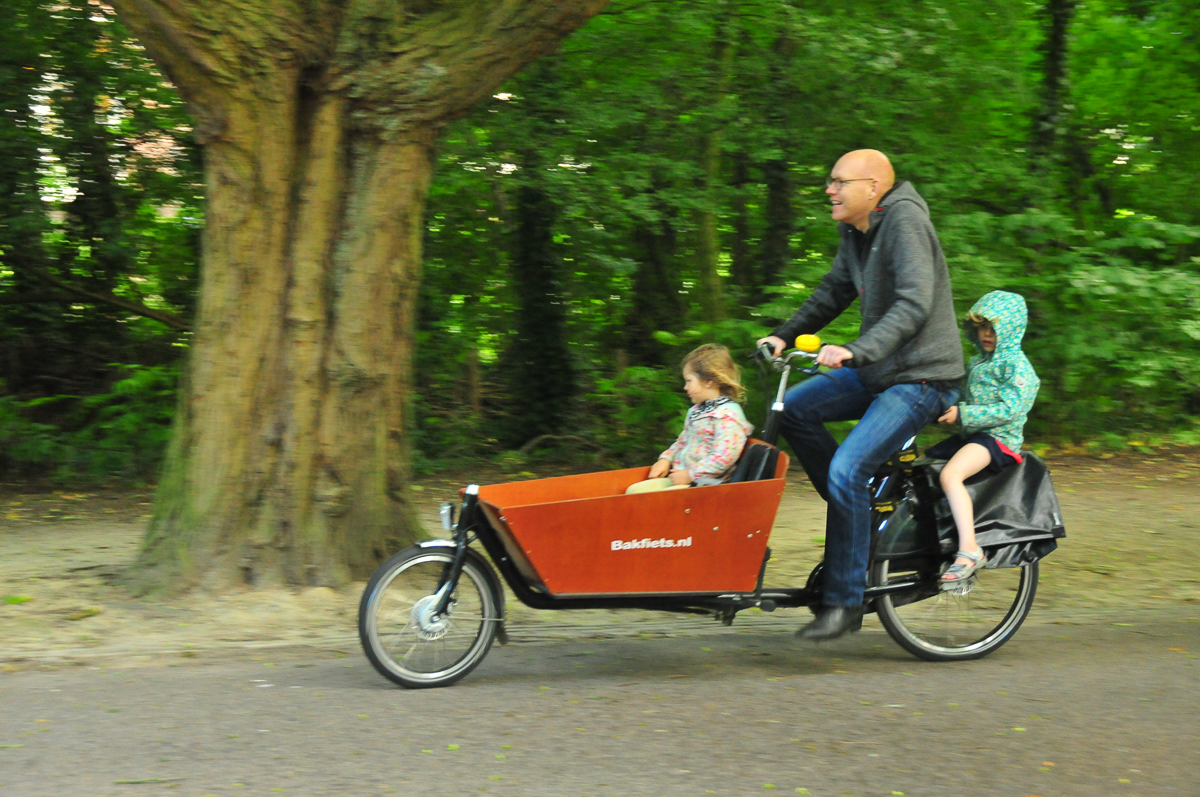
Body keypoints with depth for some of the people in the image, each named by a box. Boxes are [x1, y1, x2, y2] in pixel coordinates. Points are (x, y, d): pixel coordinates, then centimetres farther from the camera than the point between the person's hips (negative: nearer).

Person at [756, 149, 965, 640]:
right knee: (795, 409, 4)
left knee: (846, 471, -20)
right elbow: (834, 292, 23)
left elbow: (915, 304, -28)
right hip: (877, 370, 10)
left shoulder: (904, 222, -18)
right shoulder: (855, 232, 10)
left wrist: (856, 351, -38)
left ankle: (844, 602, -9)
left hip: (921, 379, -10)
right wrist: (785, 335, 12)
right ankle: (857, 513, 12)